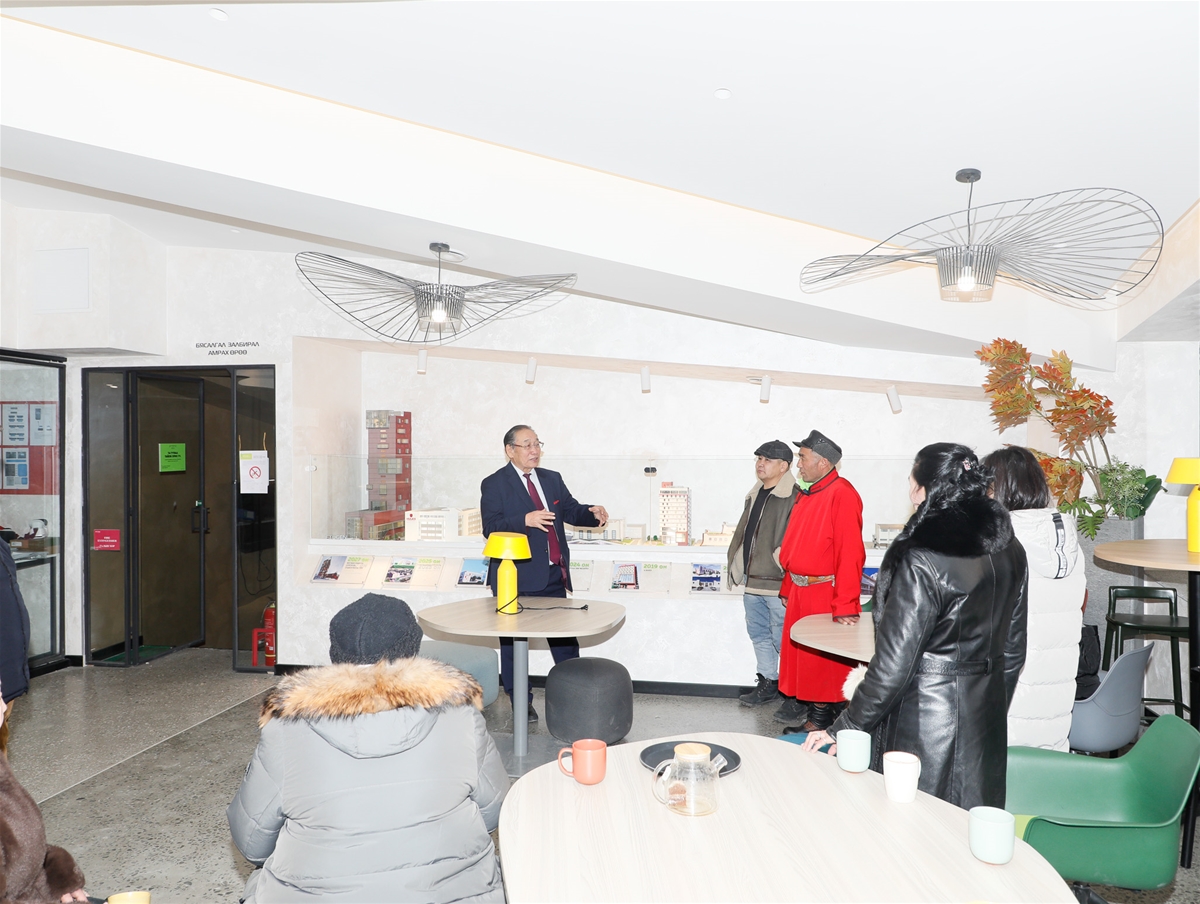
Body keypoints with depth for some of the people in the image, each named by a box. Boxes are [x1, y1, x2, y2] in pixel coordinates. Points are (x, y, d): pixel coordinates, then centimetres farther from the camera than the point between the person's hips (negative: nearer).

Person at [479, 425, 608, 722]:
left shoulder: (552, 479, 12)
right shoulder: (494, 484, -6)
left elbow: (571, 510, 8)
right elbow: (491, 528, -15)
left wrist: (593, 513, -13)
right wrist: (525, 520, -29)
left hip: (553, 576, 5)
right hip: (518, 578, -5)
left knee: (565, 638, 11)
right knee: (513, 640, 8)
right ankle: (520, 702, 22)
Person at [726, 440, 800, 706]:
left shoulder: (794, 497, -14)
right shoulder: (754, 495, 15)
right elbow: (742, 533, 21)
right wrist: (736, 567, 19)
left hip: (777, 584, -9)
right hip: (752, 582, 9)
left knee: (782, 637, 0)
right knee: (758, 633, 17)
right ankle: (767, 683, 31)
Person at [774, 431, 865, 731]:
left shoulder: (841, 494, -17)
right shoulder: (807, 494, 12)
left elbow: (850, 552, -22)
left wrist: (845, 605, -23)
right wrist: (788, 587, 17)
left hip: (825, 593, -9)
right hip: (799, 591, 9)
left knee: (823, 660, 3)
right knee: (798, 653, 17)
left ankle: (821, 719, 17)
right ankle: (799, 708, 31)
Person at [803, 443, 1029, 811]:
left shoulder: (920, 562, -23)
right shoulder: (1008, 551, 0)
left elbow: (892, 667, -21)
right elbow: (1013, 649, 9)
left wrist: (843, 728, -10)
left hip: (922, 728, -7)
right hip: (985, 728, 8)